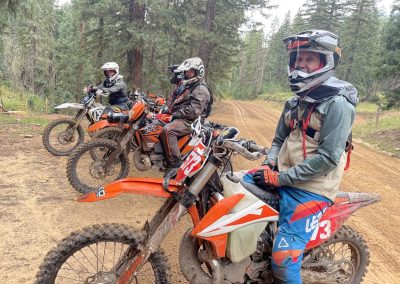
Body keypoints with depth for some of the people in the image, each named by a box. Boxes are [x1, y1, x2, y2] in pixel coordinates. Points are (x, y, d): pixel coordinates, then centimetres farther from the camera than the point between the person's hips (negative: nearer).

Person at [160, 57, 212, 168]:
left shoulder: (201, 89, -13)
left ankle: (175, 163, -30)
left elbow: (194, 110, -23)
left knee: (167, 130, -33)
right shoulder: (189, 86, 20)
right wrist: (170, 110, 14)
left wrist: (176, 114, -17)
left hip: (191, 122, -11)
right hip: (181, 118, 11)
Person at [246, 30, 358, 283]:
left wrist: (280, 178, -20)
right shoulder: (295, 102, 12)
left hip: (310, 189, -8)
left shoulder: (337, 104, -15)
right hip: (282, 177, 8)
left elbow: (328, 157, -21)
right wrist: (269, 164, -3)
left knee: (284, 258, -17)